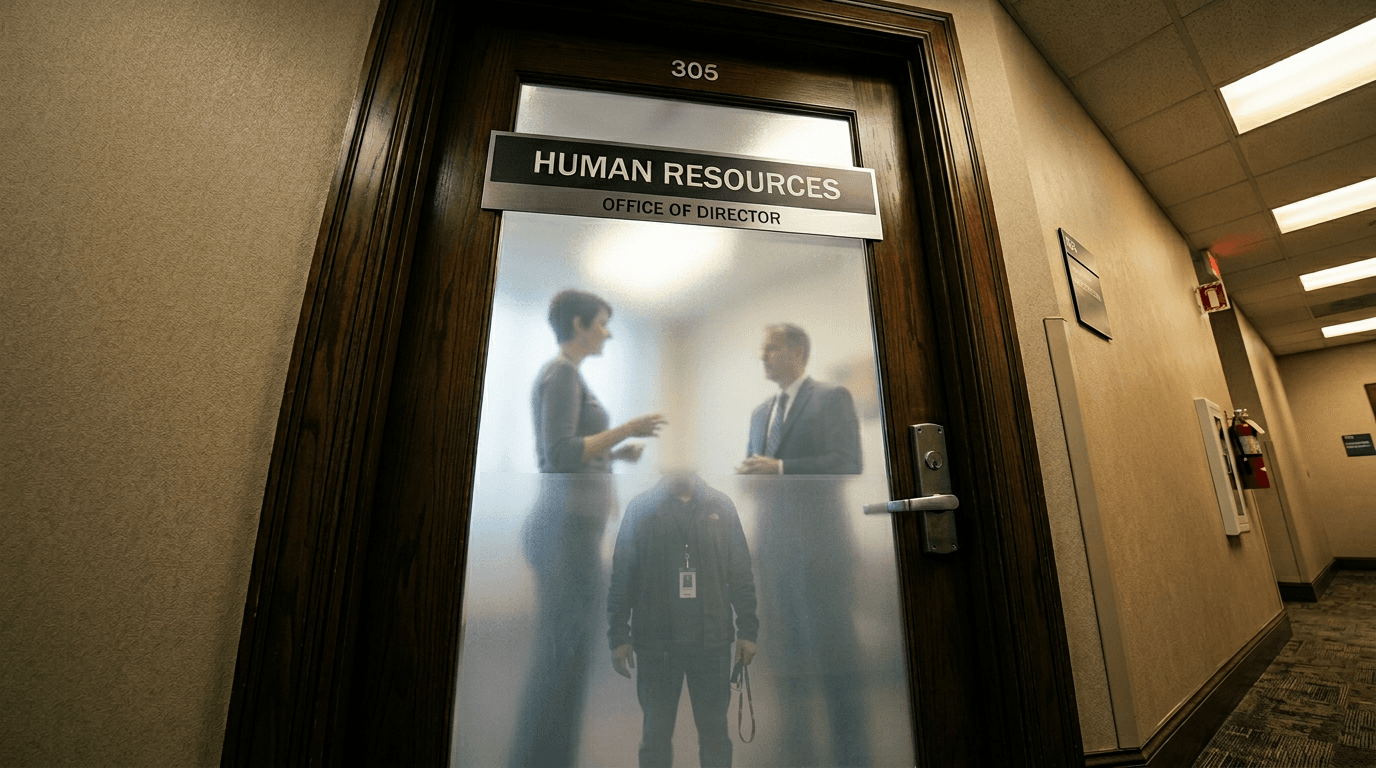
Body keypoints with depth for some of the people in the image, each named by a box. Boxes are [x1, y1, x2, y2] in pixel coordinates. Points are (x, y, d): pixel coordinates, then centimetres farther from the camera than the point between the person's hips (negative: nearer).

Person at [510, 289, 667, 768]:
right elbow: (559, 456, -19)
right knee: (565, 662, -1)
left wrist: (615, 454, 15)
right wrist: (625, 430, -14)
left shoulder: (562, 377, 20)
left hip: (563, 526, 10)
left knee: (558, 661, 16)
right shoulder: (562, 373, -10)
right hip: (568, 528, -10)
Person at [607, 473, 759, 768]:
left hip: (712, 640, 1)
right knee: (656, 732, 14)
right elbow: (621, 577, -3)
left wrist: (747, 630, 0)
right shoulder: (640, 508, -4)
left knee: (715, 730, 15)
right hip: (655, 643, -1)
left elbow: (742, 574, 2)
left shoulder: (721, 506, 0)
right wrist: (618, 636, -4)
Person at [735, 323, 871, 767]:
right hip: (773, 543, 6)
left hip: (818, 543, -6)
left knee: (831, 646, 3)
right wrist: (749, 473, -3)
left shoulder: (833, 398, -2)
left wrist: (780, 468, -18)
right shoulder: (760, 412, 18)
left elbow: (848, 463, -13)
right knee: (786, 650, 14)